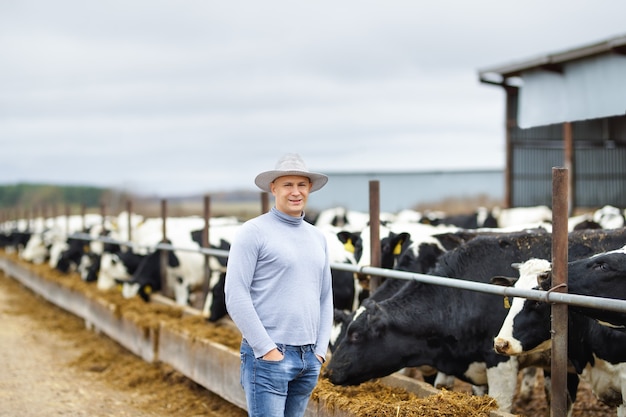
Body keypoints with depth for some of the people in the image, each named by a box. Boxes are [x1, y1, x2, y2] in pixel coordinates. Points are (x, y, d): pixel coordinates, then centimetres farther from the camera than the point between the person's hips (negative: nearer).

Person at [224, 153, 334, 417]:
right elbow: (235, 296, -12)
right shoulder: (253, 232, -6)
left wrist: (320, 351, 6)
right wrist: (267, 350, -15)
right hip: (266, 356, -6)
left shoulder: (317, 238, 14)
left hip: (308, 359, 7)